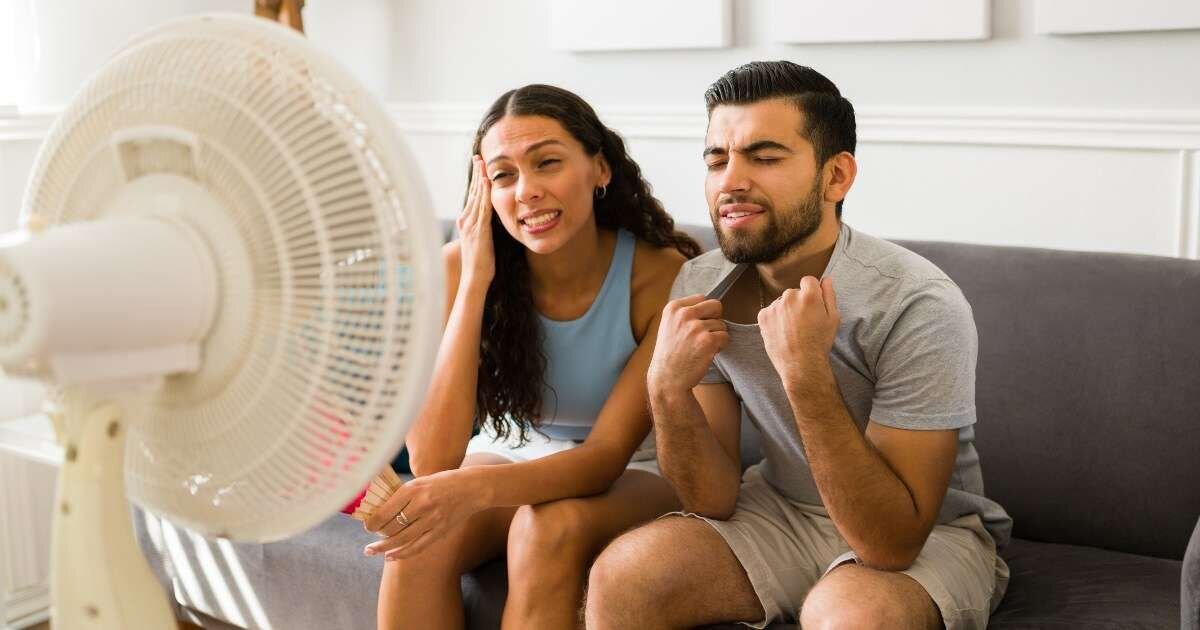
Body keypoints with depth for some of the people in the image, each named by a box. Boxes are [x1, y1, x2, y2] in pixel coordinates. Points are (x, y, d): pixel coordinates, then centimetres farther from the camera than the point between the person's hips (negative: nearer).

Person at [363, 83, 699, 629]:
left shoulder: (662, 275, -23)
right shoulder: (461, 265, -17)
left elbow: (607, 454, -24)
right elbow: (431, 461, -25)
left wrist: (475, 488, -44)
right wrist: (475, 282, -31)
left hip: (632, 473, -2)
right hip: (511, 455, 2)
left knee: (547, 528, -33)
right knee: (421, 535, -28)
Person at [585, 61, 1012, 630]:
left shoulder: (919, 307, -25)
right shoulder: (700, 285, -9)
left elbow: (892, 543, -28)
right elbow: (715, 502, -8)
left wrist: (807, 374, -37)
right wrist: (668, 390, -26)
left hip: (927, 535, -4)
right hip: (779, 509, 4)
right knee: (619, 576, -18)